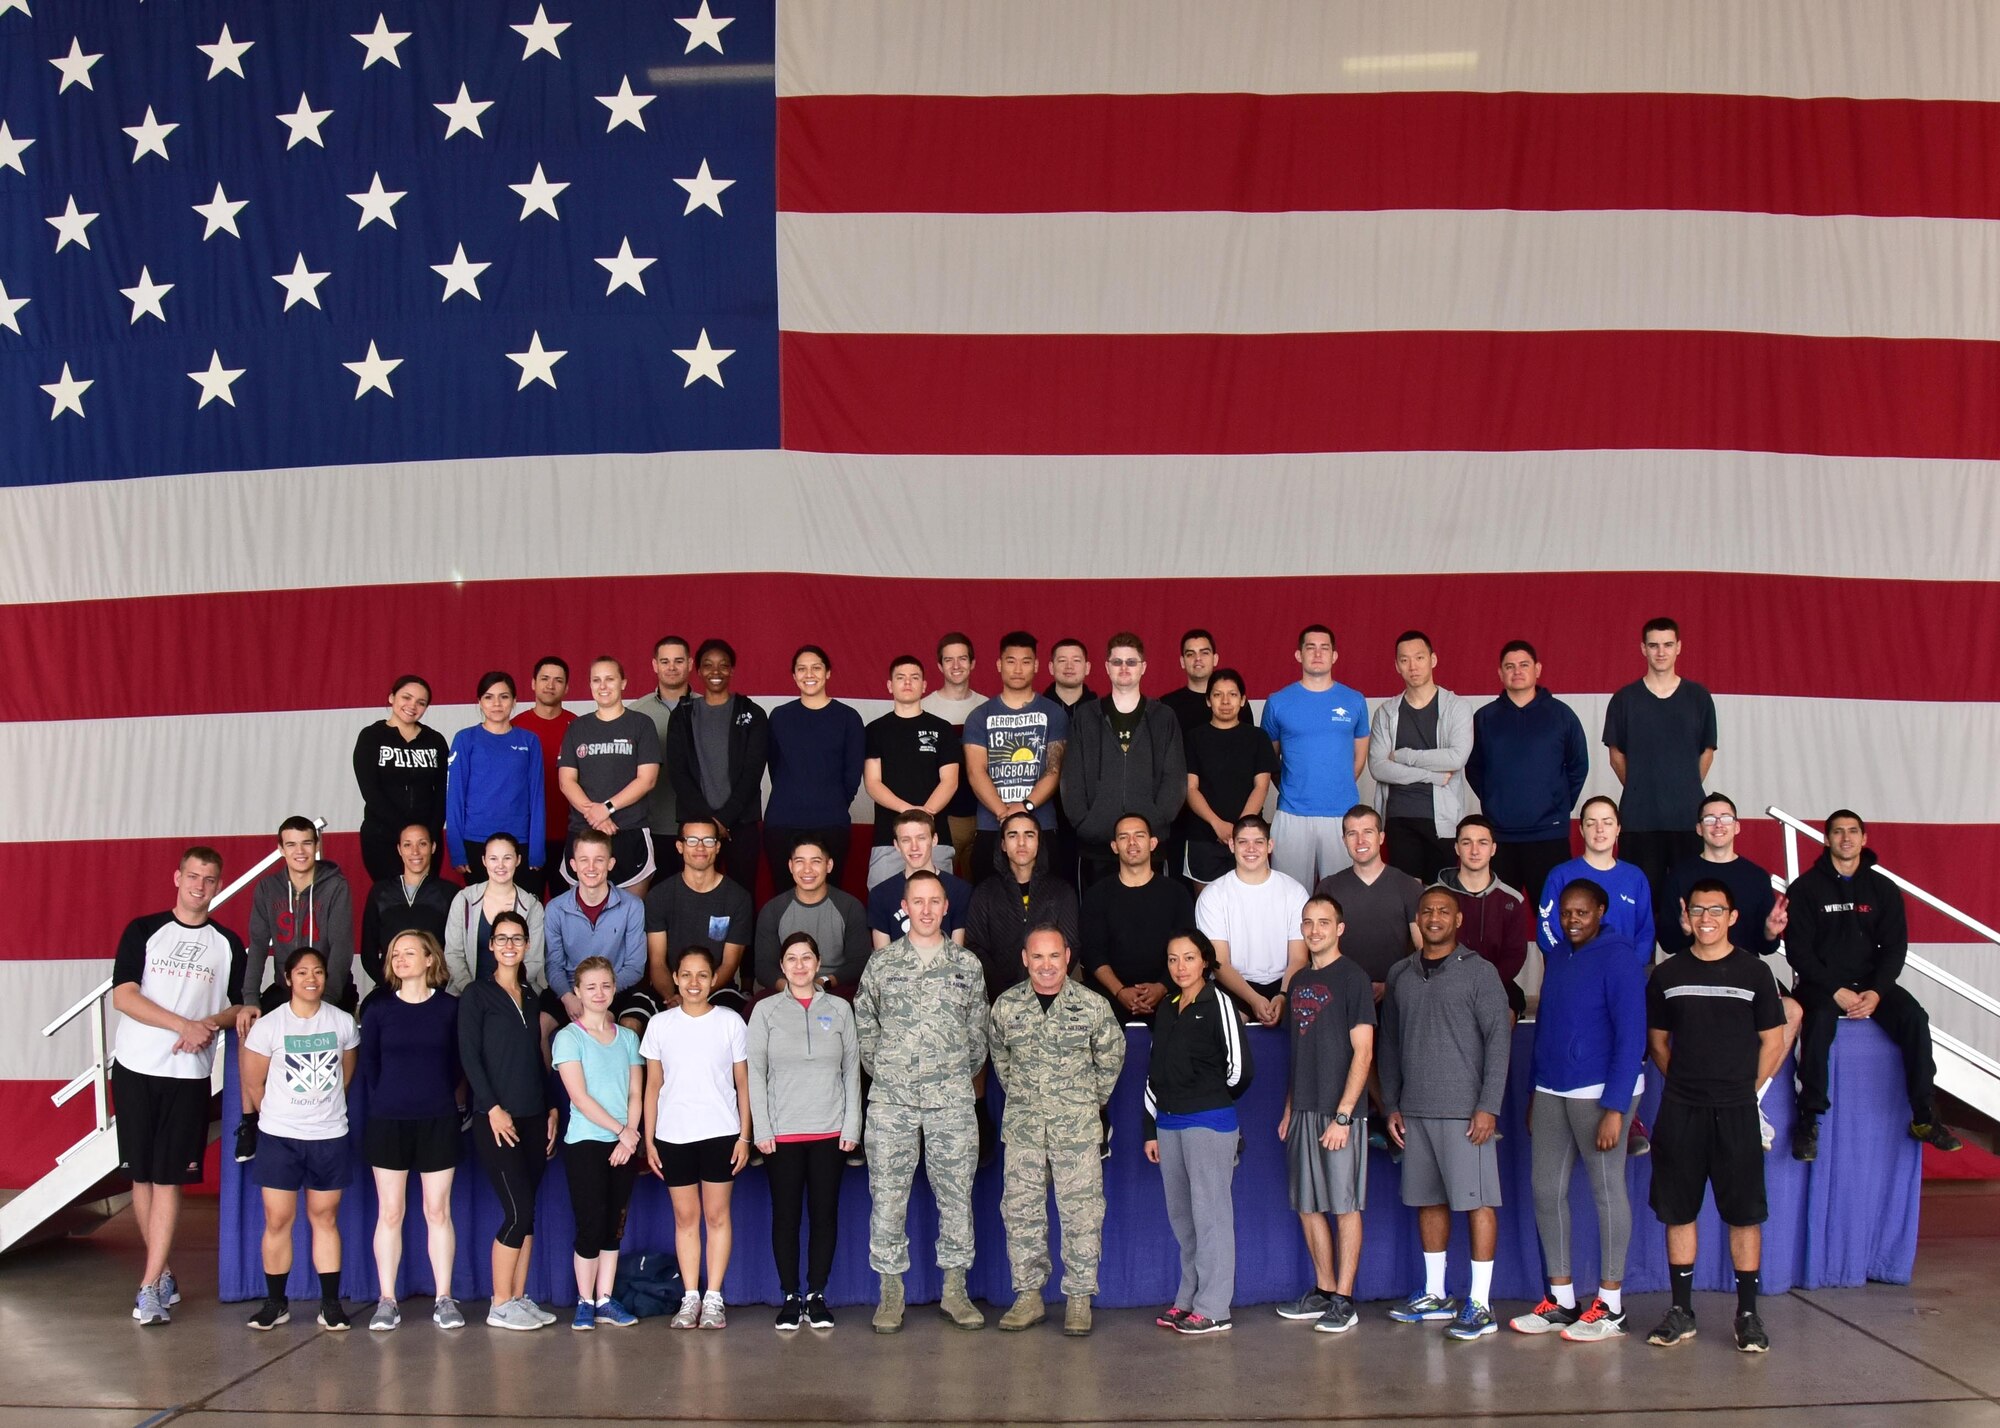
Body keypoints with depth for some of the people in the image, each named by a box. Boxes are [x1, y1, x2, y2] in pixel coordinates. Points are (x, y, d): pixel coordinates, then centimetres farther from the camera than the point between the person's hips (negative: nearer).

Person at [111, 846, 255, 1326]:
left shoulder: (228, 944, 9)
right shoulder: (143, 931, 5)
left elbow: (238, 1007, 14)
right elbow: (123, 996, -6)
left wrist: (213, 1022, -10)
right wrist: (185, 1025, -16)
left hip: (189, 1075, 0)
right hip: (135, 1069, 0)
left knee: (168, 1178, -5)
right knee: (141, 1176, 5)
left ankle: (150, 1286, -4)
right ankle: (164, 1273, 17)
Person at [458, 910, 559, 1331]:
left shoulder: (530, 996, 15)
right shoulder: (477, 995, -2)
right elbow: (469, 1055, -8)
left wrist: (551, 1109, 9)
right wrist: (492, 1108, -15)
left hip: (533, 1118, 6)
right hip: (497, 1120, -6)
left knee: (526, 1212, 6)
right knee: (518, 1211, -10)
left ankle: (518, 1298, 12)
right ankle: (500, 1305, -1)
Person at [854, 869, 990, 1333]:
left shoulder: (967, 965, 7)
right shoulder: (881, 964, 5)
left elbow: (978, 1031, 12)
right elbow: (864, 1026, 10)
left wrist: (961, 1076, 11)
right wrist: (882, 1073, 8)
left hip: (952, 1101, 1)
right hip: (891, 1100, 0)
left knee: (955, 1193, 3)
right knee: (887, 1195, 0)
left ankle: (955, 1289, 12)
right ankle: (890, 1291, 9)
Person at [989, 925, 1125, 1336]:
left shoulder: (1093, 1006, -3)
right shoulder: (1006, 1005, 1)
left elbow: (1111, 1058, 11)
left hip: (1077, 1124, -2)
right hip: (1022, 1124, 2)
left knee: (1081, 1210, -1)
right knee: (1020, 1208, 4)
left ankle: (1079, 1298, 7)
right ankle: (1028, 1295, 13)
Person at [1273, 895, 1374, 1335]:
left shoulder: (1352, 978, -7)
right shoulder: (1300, 980, 14)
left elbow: (1362, 1052, -11)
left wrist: (1343, 1115, -17)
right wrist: (1289, 1109, 14)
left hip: (1339, 1111, -7)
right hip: (1303, 1111, 7)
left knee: (1345, 1205, -2)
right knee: (1308, 1206, 10)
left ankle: (1343, 1300, 2)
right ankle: (1323, 1291, 21)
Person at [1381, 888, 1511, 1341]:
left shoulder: (1478, 971, -3)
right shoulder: (1400, 975, 11)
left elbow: (1499, 1039, -7)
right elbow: (1388, 1044, 16)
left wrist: (1489, 1106, -13)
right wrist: (1391, 1105, 10)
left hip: (1464, 1110, -5)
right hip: (1415, 1110, 5)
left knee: (1477, 1200, -4)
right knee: (1428, 1200, 11)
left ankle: (1479, 1304, -1)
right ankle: (1435, 1294, 21)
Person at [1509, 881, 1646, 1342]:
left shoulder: (1617, 959, -9)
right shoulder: (1556, 958, 13)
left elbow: (1632, 1036, -13)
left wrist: (1615, 1108, -18)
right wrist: (1535, 1096, 17)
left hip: (1599, 1092, -7)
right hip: (1551, 1092, 7)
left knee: (1606, 1189, 1)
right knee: (1546, 1190, 7)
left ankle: (1610, 1306, 10)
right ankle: (1560, 1300, 18)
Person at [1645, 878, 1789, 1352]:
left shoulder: (1754, 972, 1)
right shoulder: (1667, 974, 6)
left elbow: (1774, 1044, 5)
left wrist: (1743, 1090, 3)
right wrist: (1686, 1083, 6)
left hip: (1736, 1113, -2)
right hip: (1680, 1112, 2)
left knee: (1744, 1214, 0)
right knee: (1678, 1211, 5)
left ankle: (1747, 1313, 8)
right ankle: (1681, 1312, 14)